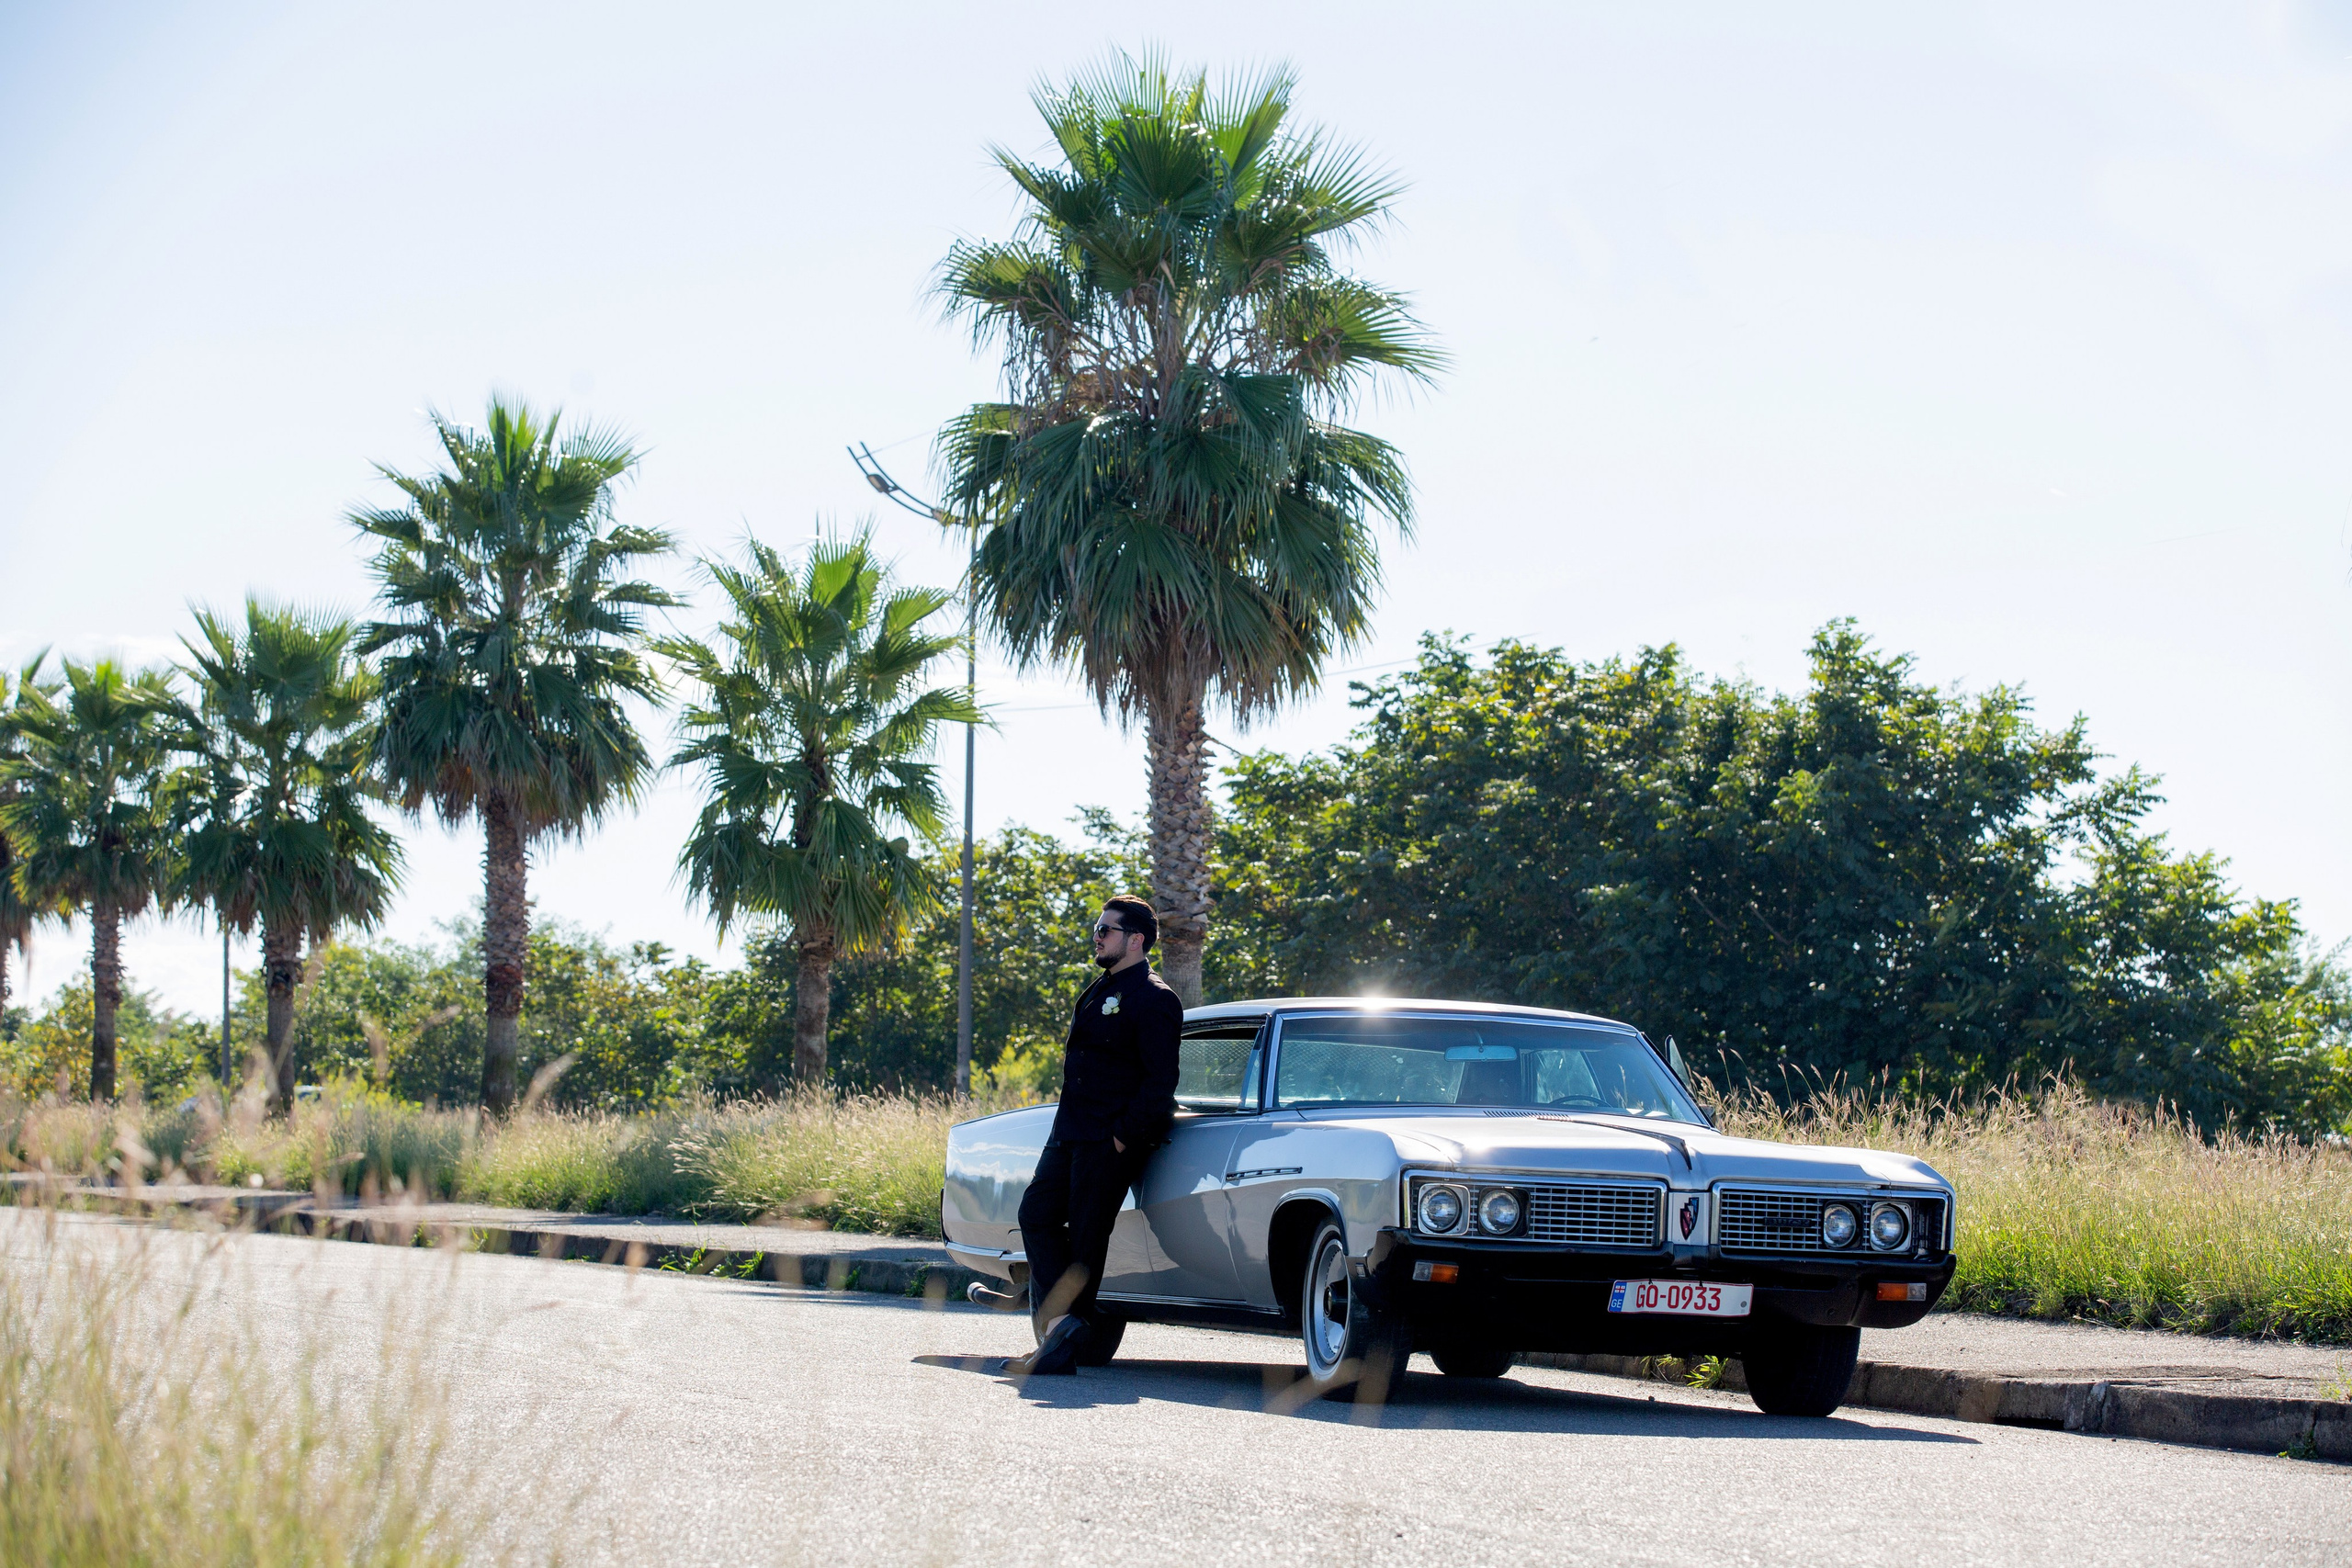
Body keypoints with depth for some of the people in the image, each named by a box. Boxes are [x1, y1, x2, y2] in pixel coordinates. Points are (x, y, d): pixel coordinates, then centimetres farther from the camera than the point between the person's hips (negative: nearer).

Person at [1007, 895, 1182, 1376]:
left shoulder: (1154, 1000, -11)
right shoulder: (1101, 991, 18)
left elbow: (1160, 1080, -16)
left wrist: (1127, 1135, -19)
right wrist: (1068, 1127, 15)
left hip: (1111, 1142, -9)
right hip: (1070, 1133, 9)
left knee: (1086, 1237, -5)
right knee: (1037, 1214, 0)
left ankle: (1062, 1349, 0)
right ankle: (1058, 1319, -6)